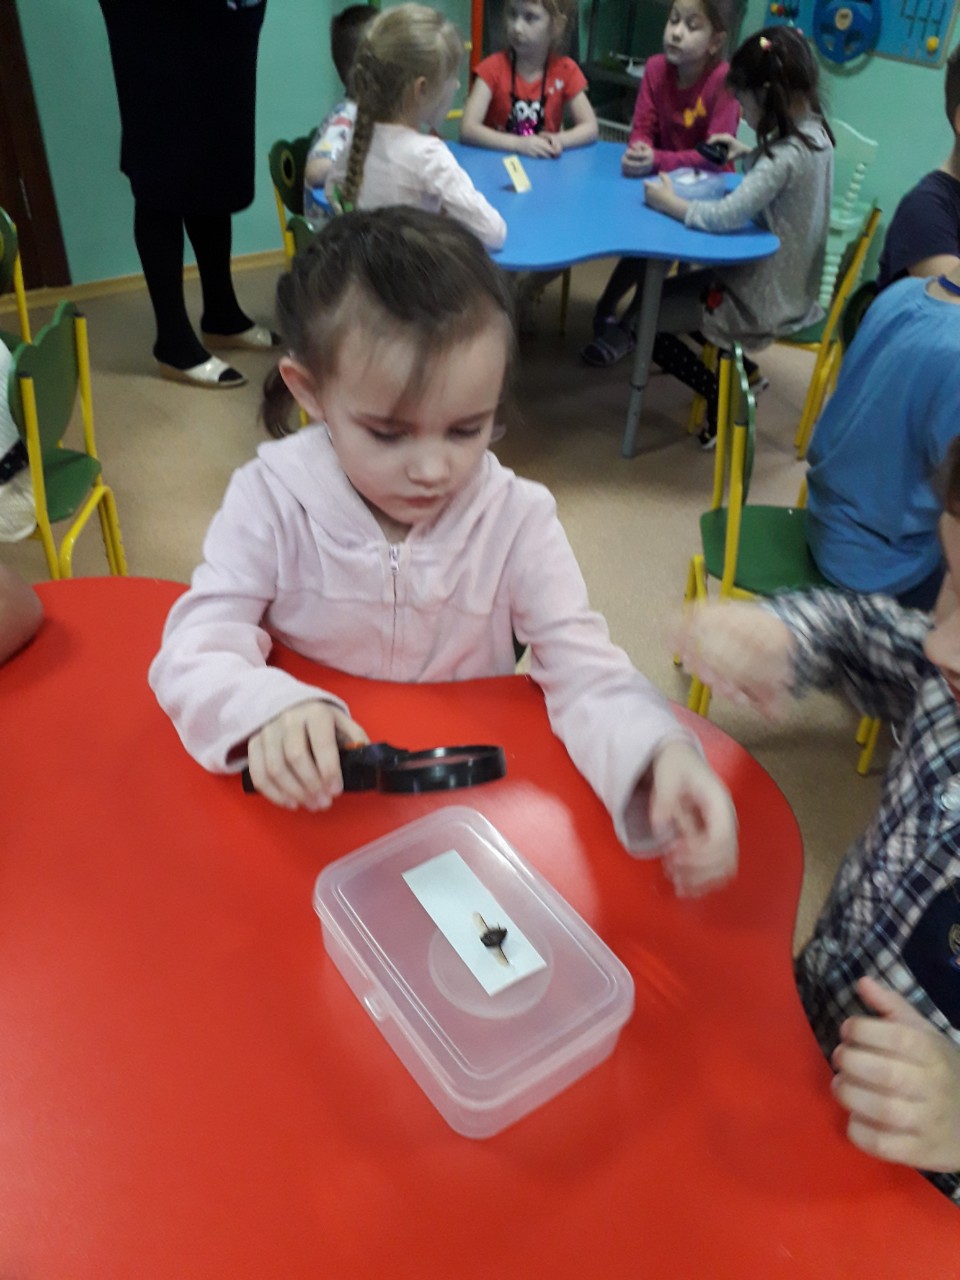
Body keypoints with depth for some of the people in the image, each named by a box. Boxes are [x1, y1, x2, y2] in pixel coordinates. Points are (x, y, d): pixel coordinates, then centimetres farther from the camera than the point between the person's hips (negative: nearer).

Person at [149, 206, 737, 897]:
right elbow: (197, 649, -14)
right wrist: (266, 708, -37)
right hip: (308, 799, -1)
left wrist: (661, 754, -36)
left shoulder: (517, 518, -10)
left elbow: (585, 672, -13)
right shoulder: (272, 498, -11)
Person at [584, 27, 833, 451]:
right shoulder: (814, 133, 3)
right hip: (789, 285, 10)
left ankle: (723, 397, 6)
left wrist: (671, 203, -18)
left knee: (643, 315, 0)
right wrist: (749, 156, 7)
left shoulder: (787, 153, -25)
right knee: (658, 289, 19)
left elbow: (727, 216, -33)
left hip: (765, 301, -10)